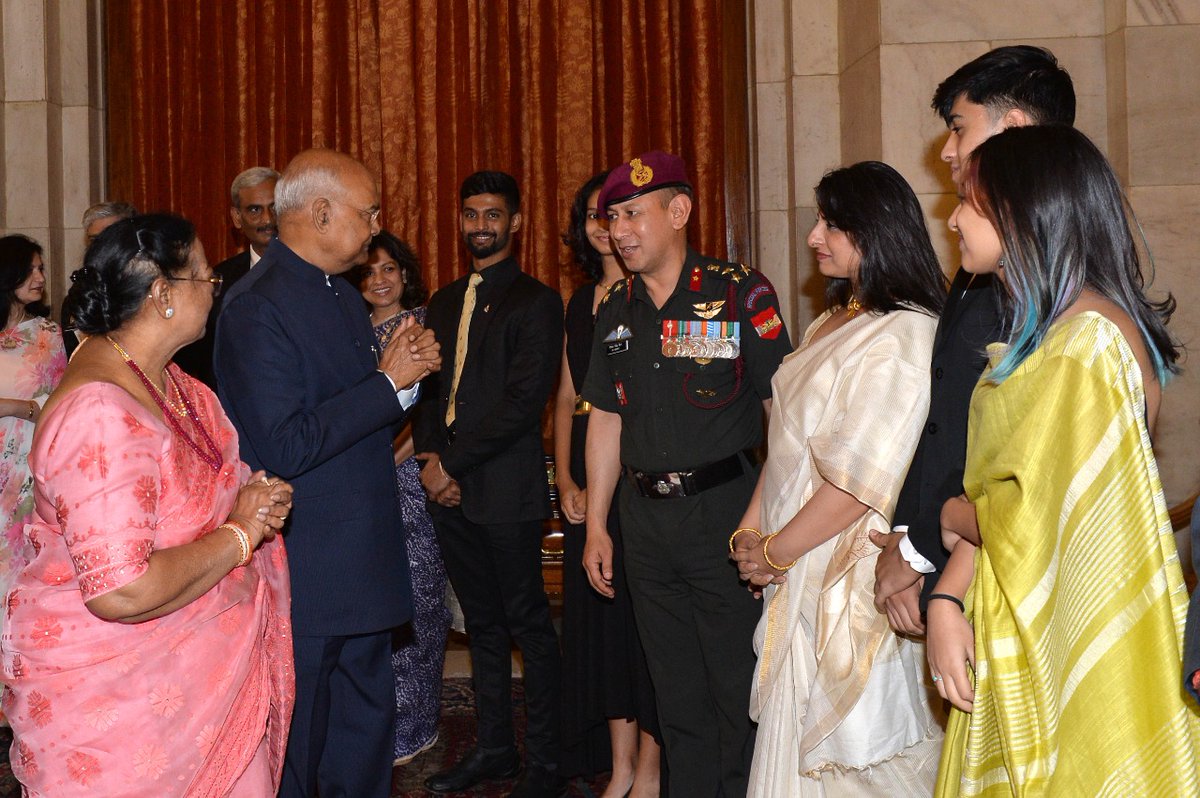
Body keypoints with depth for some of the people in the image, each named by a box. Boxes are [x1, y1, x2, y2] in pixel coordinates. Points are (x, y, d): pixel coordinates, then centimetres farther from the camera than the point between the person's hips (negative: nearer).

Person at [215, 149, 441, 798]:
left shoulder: (341, 295, 13)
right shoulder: (258, 307, -18)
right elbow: (281, 449, -25)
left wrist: (405, 372, -1)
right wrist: (387, 382, -20)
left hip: (362, 567, 9)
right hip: (304, 578, -9)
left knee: (366, 739, 19)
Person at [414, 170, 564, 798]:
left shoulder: (535, 303, -6)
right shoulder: (444, 303, 17)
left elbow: (522, 403, -14)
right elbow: (430, 388, 18)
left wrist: (452, 464, -13)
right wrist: (429, 455, 0)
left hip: (506, 491, -7)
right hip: (450, 487, 7)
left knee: (528, 626, 0)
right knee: (482, 624, 15)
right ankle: (493, 746, 26)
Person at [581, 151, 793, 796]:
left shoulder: (740, 293, -7)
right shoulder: (616, 308, 10)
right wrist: (595, 525, 12)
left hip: (725, 508, -5)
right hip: (645, 519, 5)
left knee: (739, 683, 1)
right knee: (676, 691, 14)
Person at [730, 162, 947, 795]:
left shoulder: (904, 336, -17)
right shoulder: (833, 321, 13)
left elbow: (862, 480, -21)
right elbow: (786, 439, 13)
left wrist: (776, 551, -12)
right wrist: (751, 529, 2)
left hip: (848, 574, -9)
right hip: (799, 572, 9)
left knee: (852, 746, 3)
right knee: (796, 737, 14)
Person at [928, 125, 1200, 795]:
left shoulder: (1087, 342, -20)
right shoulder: (1042, 332, 11)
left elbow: (1033, 516, -21)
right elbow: (998, 489, 7)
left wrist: (953, 518, 0)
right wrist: (947, 600, -5)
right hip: (1021, 633, 9)